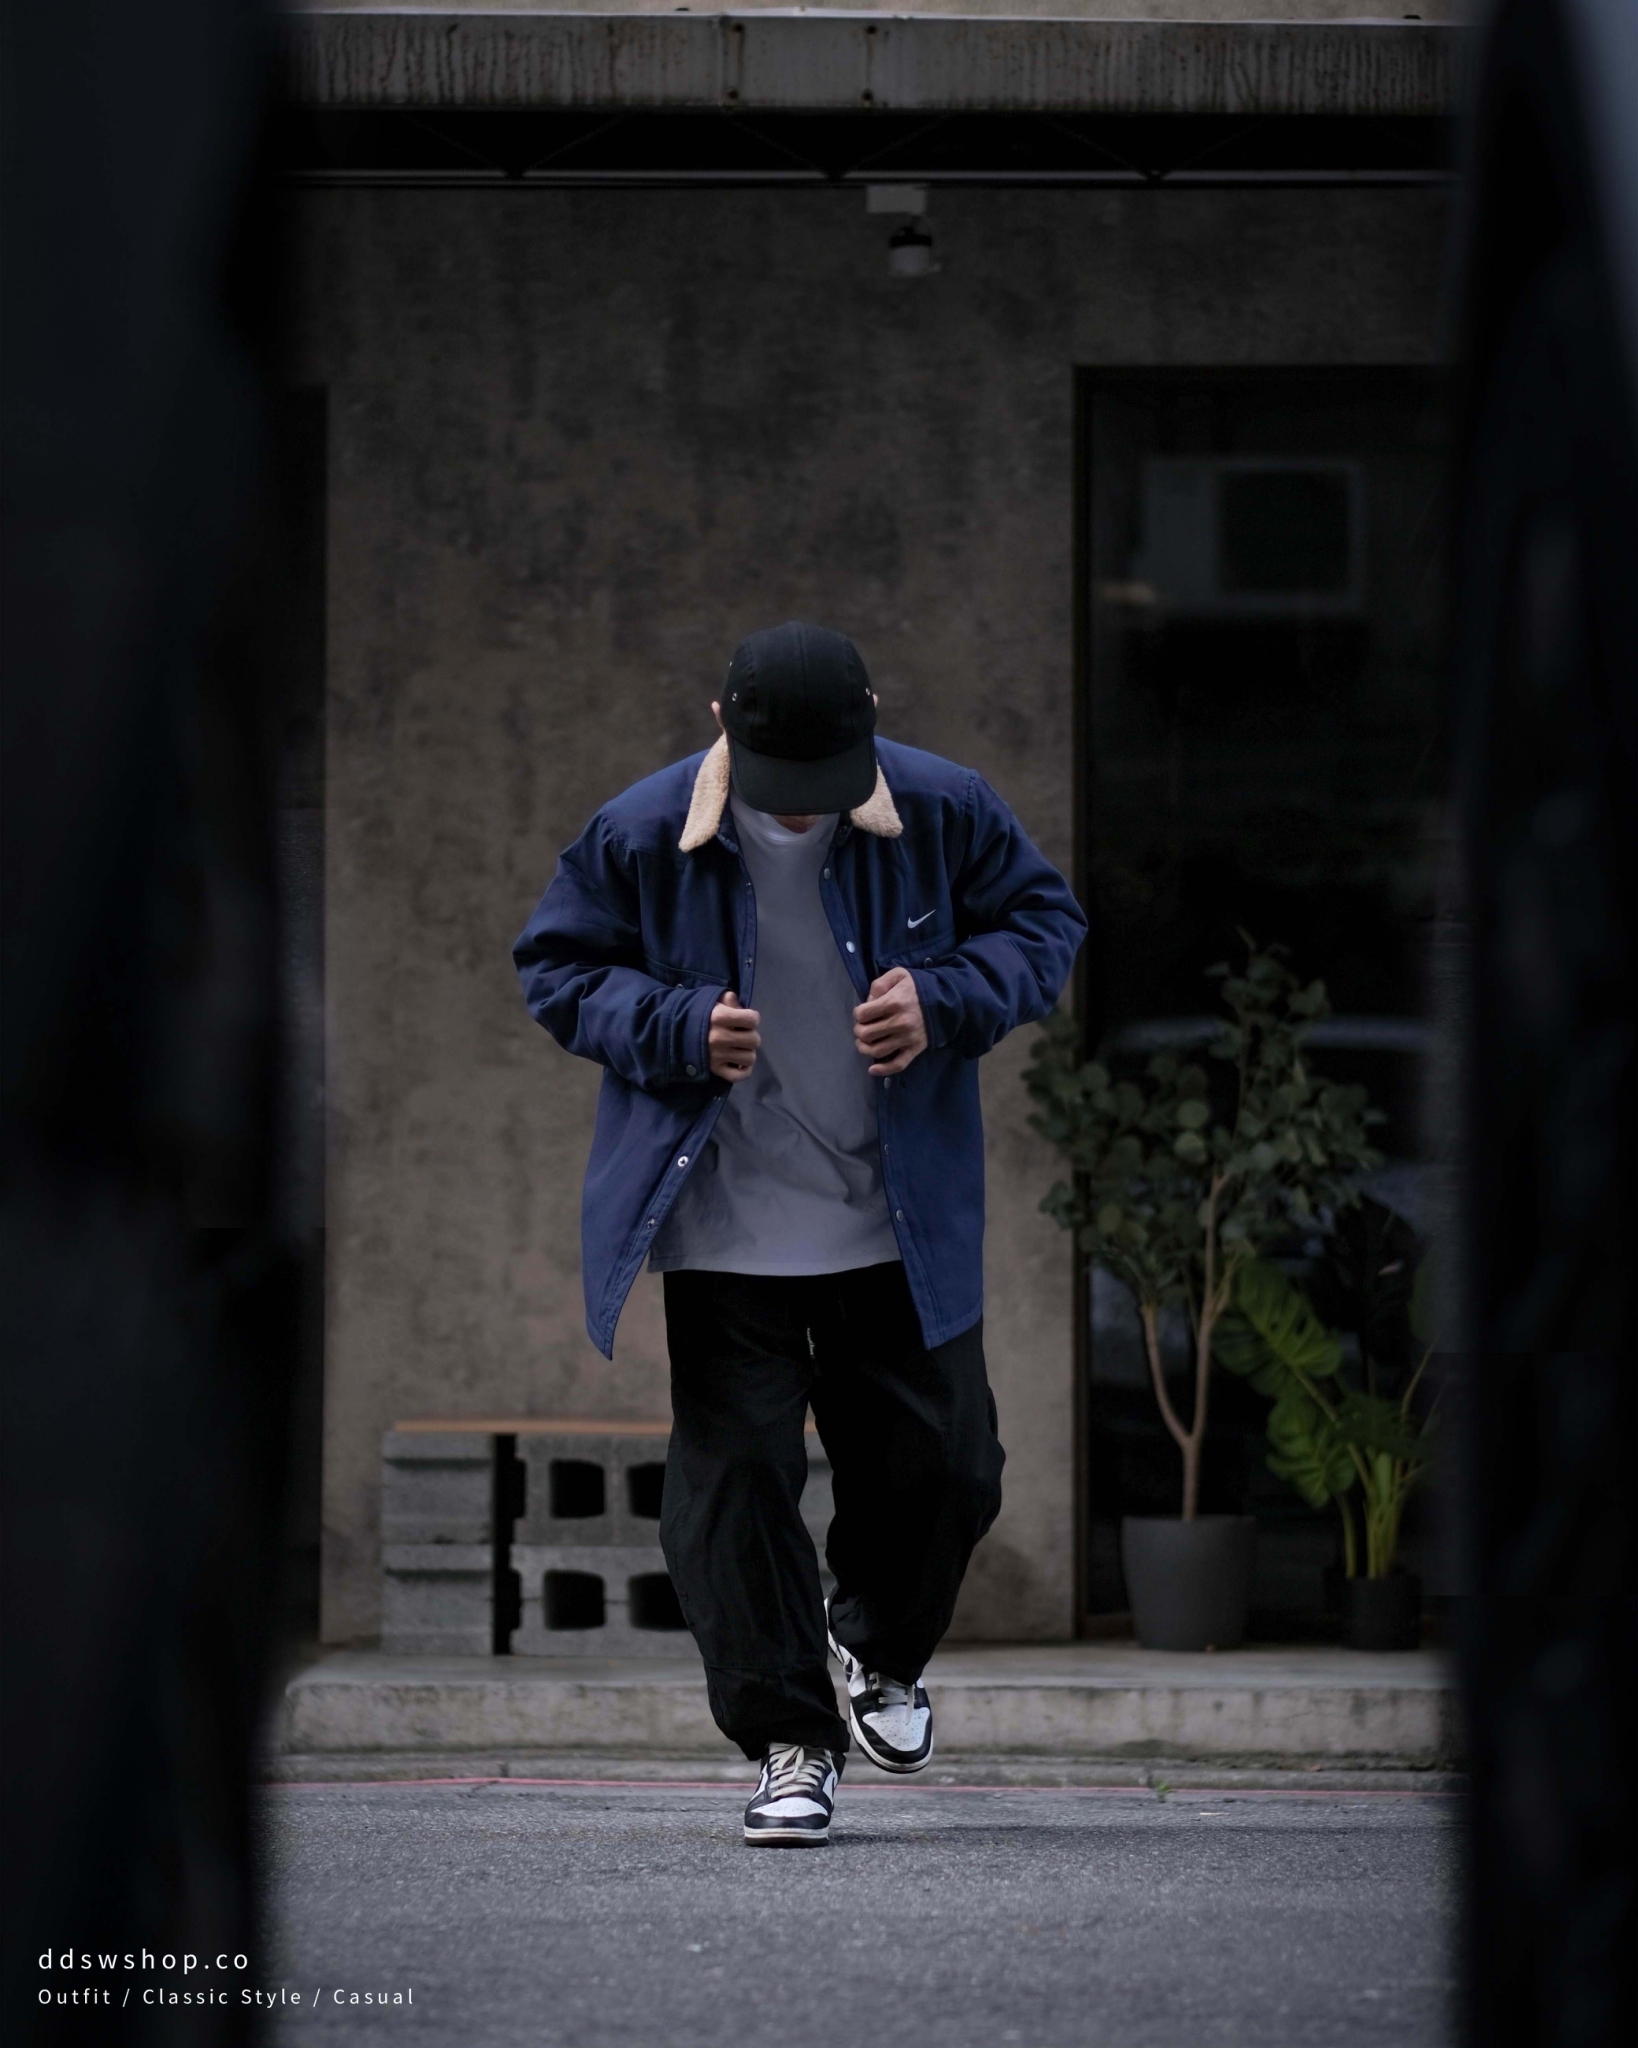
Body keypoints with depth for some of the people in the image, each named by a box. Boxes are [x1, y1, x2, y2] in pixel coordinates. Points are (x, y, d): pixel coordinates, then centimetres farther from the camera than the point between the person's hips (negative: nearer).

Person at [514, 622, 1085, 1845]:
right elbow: (557, 967, 0)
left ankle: (883, 1649, 39)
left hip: (902, 1224, 1)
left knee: (941, 1465, 7)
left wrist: (947, 1001, -15)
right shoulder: (642, 838, -11)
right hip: (724, 1226, -1)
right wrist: (677, 1030, -19)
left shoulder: (944, 814, -9)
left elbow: (1045, 921, 5)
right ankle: (791, 1742, 8)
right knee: (735, 1475, -4)